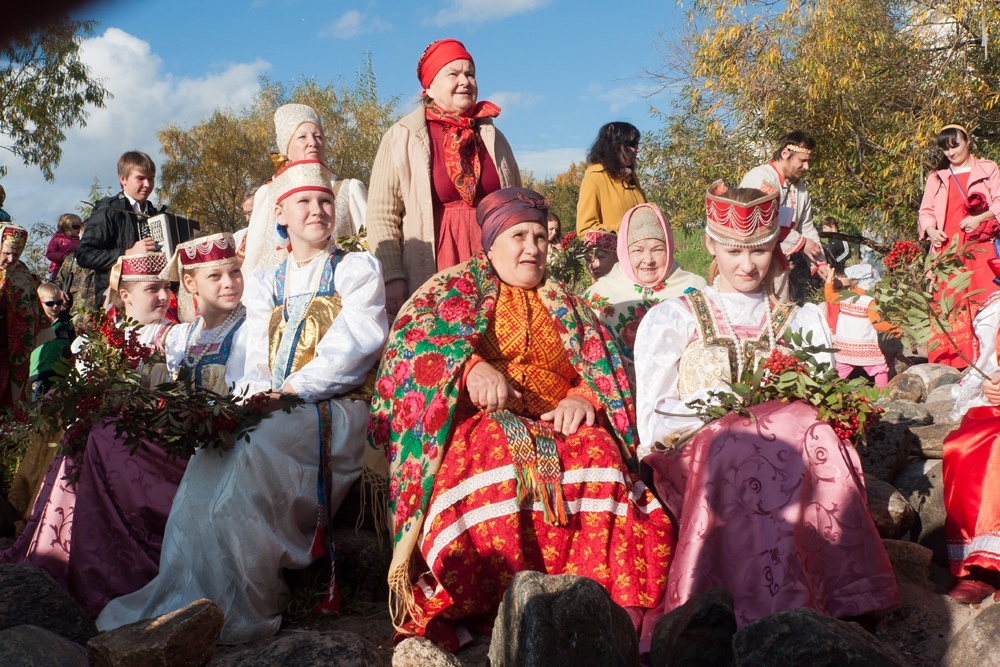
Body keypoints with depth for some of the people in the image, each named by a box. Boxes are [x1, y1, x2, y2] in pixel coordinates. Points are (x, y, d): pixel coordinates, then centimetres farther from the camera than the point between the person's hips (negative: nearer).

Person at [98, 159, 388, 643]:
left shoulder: (357, 269, 10)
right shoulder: (264, 283, 24)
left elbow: (354, 346, -6)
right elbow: (256, 357, 13)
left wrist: (292, 388, -16)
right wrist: (255, 389, -11)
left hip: (334, 408, -5)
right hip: (272, 412, 5)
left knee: (249, 454, -32)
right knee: (211, 453, -25)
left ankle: (234, 611, -27)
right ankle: (184, 599, -23)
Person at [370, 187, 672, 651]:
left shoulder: (565, 306, 28)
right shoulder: (460, 286, 17)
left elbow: (601, 368, 16)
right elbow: (421, 331, -4)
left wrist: (584, 398, -9)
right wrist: (472, 366, -24)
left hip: (556, 425, 3)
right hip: (482, 420, -2)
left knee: (599, 455, -31)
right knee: (495, 458, -38)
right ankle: (495, 607, -35)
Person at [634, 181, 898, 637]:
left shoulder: (804, 321, 23)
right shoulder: (671, 319, 14)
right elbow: (653, 424, 2)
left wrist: (805, 401, -10)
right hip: (695, 458, -2)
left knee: (811, 431, -33)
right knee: (737, 446, -37)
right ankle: (779, 612, -38)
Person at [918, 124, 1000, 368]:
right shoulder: (937, 176, 19)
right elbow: (926, 211, 15)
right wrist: (931, 231, -5)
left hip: (980, 246, -2)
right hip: (947, 248, 2)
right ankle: (950, 361, -2)